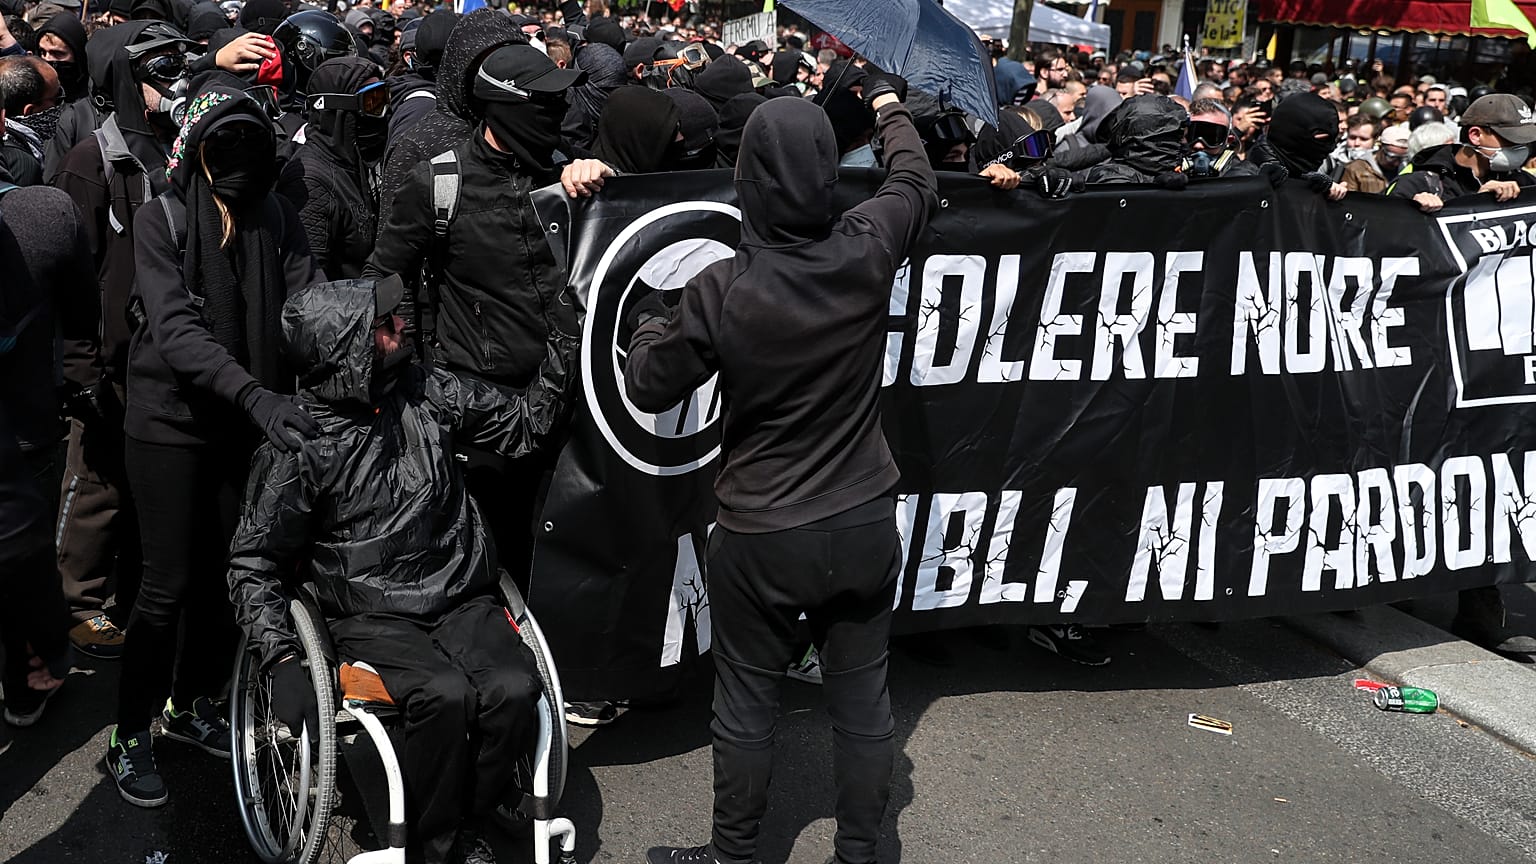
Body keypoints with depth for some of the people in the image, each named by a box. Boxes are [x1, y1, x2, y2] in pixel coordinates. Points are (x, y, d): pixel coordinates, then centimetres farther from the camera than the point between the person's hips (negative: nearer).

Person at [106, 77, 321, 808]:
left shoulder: (276, 218, 1)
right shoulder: (160, 222, -11)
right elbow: (175, 330, -23)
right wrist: (257, 394, -37)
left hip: (245, 425, 4)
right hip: (171, 422, -4)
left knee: (225, 571, 11)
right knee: (168, 583, -1)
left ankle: (191, 704, 32)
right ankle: (129, 738, 16)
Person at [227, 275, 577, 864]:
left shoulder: (426, 391, 4)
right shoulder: (296, 447, -7)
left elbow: (525, 423, 15)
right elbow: (253, 562, 0)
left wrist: (562, 343, 4)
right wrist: (281, 661, -12)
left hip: (463, 600, 4)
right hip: (372, 617, -3)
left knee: (514, 689, -26)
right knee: (445, 694, -32)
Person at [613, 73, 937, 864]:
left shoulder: (721, 290, -20)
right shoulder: (867, 251, -12)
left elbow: (649, 388, -5)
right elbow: (917, 184, 12)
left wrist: (648, 324, 16)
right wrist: (889, 106, 30)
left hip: (761, 536, -3)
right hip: (865, 523, 3)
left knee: (746, 704, 14)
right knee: (861, 698, 15)